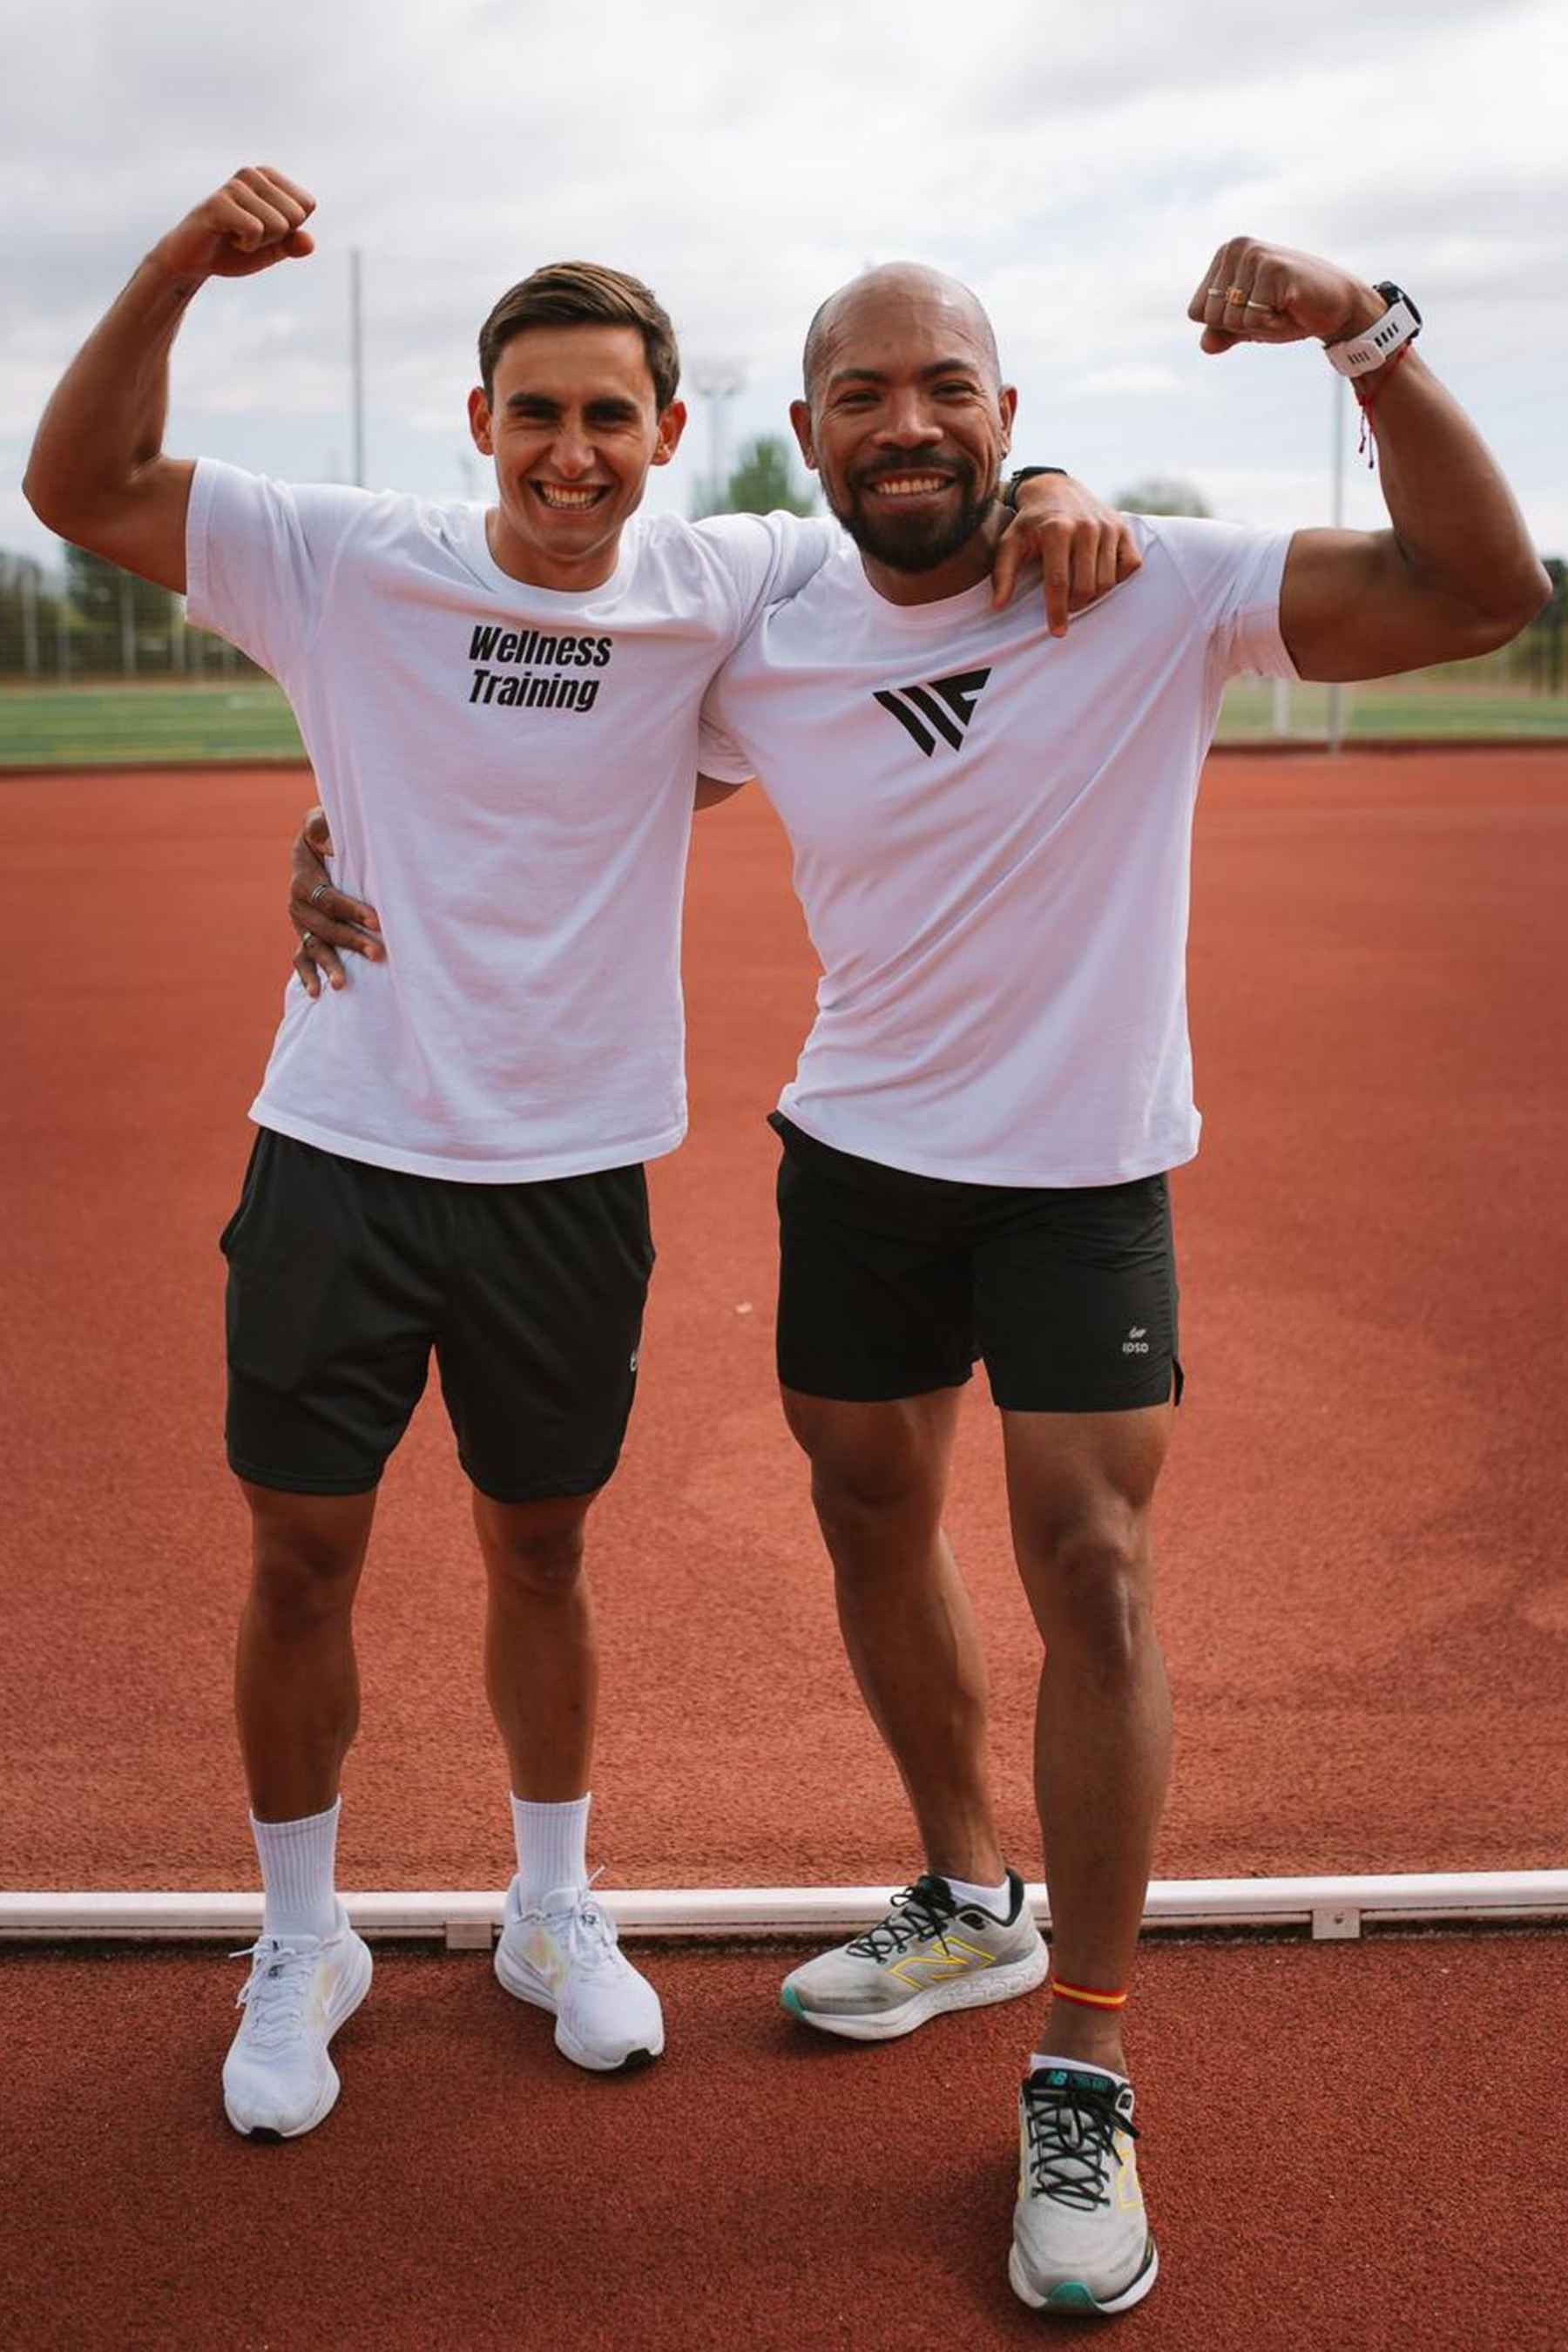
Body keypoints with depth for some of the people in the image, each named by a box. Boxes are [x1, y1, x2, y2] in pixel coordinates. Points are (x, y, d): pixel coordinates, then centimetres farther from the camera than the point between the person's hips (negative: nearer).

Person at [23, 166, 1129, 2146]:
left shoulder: (718, 585, -3)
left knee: (538, 1550, 14)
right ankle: (302, 1944, 28)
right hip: (341, 1154, 0)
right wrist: (180, 270, -20)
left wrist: (1049, 499, -17)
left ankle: (553, 1911, 36)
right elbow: (79, 490, -5)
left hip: (573, 1176, 1)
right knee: (300, 1559, 5)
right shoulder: (348, 565, -6)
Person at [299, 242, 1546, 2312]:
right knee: (873, 1516, 14)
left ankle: (1084, 2079, 9)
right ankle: (970, 1903, 40)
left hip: (1085, 1171, -4)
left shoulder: (1158, 592, -15)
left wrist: (1369, 334, -34)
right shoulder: (763, 654, -6)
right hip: (856, 1151, 4)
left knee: (1091, 1572, -8)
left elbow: (1485, 593, -24)